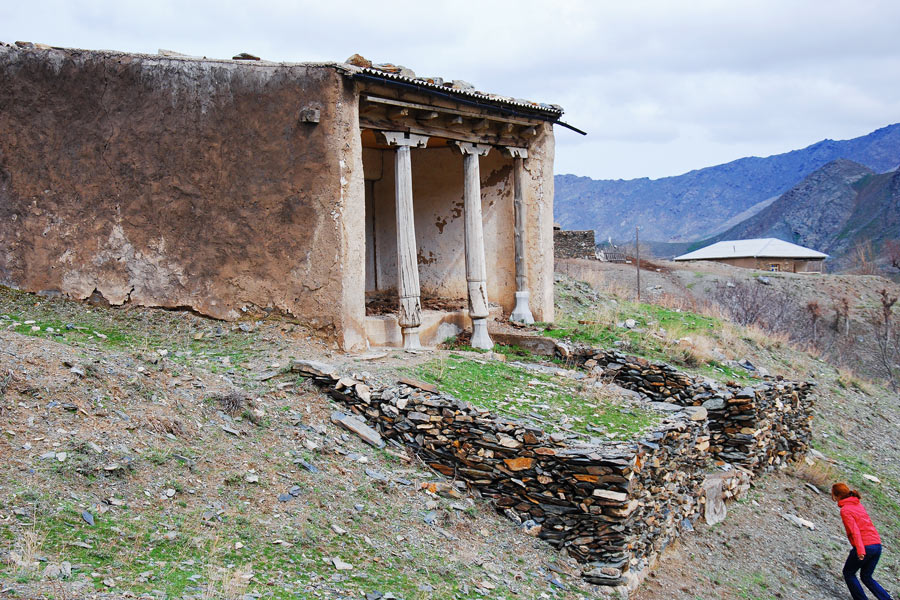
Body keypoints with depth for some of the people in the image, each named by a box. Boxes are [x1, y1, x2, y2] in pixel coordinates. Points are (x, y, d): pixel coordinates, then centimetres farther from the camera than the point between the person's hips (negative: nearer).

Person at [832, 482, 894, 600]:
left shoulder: (845, 510, -9)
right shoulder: (858, 504, 15)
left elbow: (854, 530, -20)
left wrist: (860, 550, -28)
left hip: (864, 546, -8)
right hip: (877, 545, 8)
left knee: (848, 573, 15)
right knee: (866, 577, 21)